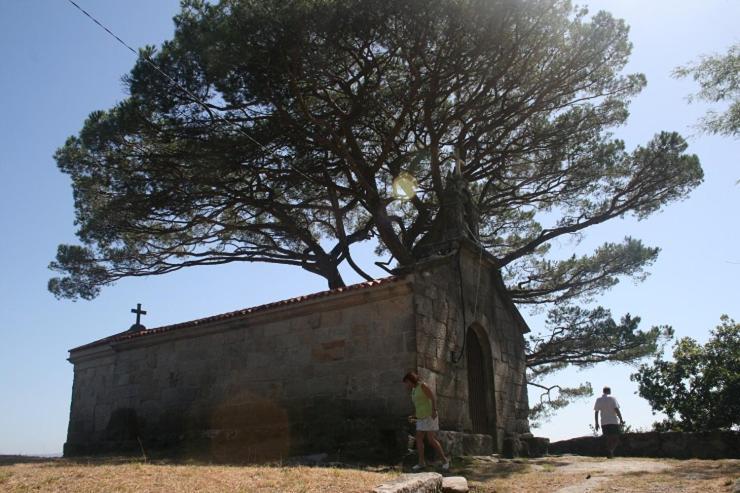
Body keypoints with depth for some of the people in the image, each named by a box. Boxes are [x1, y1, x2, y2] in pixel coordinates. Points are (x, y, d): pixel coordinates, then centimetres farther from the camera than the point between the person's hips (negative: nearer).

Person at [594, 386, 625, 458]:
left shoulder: (598, 400, 10)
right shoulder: (612, 398, -1)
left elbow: (596, 412, 8)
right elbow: (616, 409, -10)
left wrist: (596, 423, 12)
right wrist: (621, 419, -6)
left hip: (604, 423, 4)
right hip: (613, 422, -3)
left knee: (608, 439, 12)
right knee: (615, 438, 2)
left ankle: (609, 453, 8)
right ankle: (611, 450, -22)